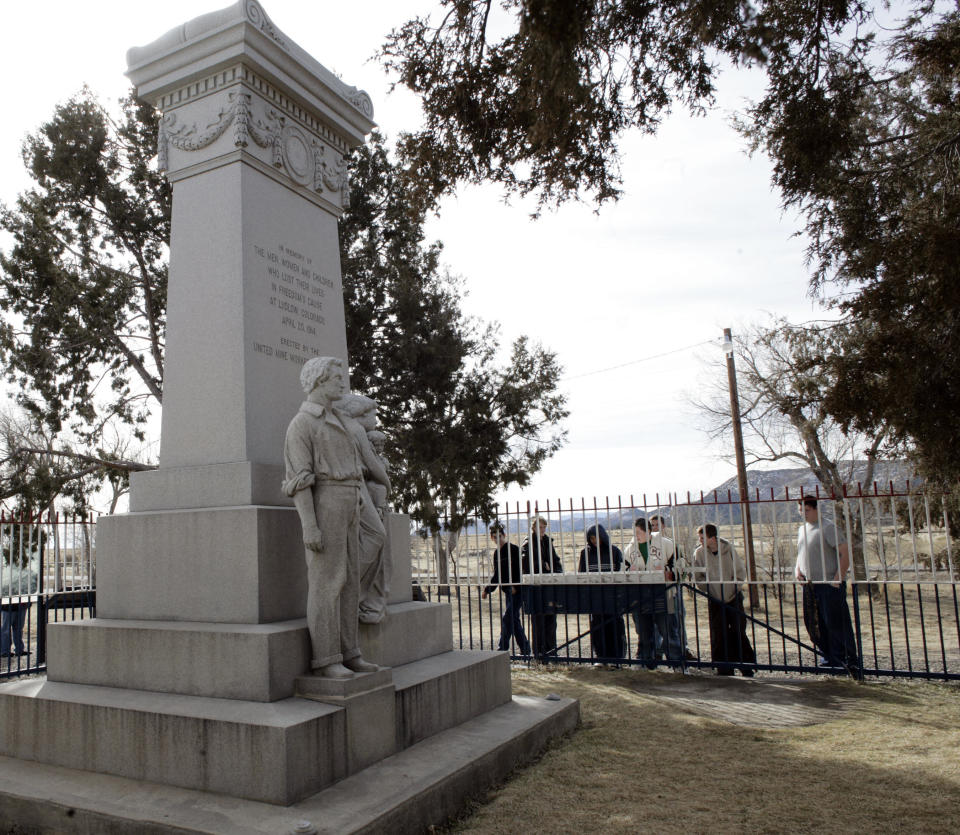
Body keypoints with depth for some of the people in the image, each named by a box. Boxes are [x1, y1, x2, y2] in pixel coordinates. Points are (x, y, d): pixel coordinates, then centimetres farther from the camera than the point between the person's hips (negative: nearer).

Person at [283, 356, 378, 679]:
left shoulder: (338, 422, 19)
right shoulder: (301, 423, -8)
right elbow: (299, 477, -15)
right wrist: (309, 526, -21)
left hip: (347, 508, 9)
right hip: (322, 506, -9)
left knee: (348, 580, 6)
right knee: (326, 582, -9)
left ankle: (347, 654, 10)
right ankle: (325, 660, -3)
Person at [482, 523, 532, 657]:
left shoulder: (514, 549, -11)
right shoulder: (496, 553, 12)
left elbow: (521, 570, -13)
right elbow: (497, 575, 18)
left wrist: (515, 586, -20)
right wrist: (487, 590, 13)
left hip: (517, 590, -8)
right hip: (507, 590, 8)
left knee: (507, 618, -10)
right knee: (514, 619, 9)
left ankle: (502, 648, -5)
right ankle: (526, 650, 17)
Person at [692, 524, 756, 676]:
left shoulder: (729, 549, -8)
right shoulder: (699, 553, -7)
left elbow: (741, 572, 0)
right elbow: (697, 577, 4)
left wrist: (734, 588, -5)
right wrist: (708, 589, -4)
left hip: (733, 597, -1)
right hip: (715, 600, 1)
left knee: (739, 632, 2)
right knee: (718, 635, -1)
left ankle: (747, 666, 16)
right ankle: (723, 669, 9)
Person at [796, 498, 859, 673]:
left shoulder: (827, 527, -10)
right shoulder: (802, 529, 14)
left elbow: (845, 552, -15)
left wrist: (838, 578, -17)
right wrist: (797, 569, 8)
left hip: (830, 586, -8)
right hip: (809, 585, 8)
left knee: (836, 624, -4)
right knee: (814, 626, 10)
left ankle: (851, 662, 6)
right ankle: (831, 659, 23)